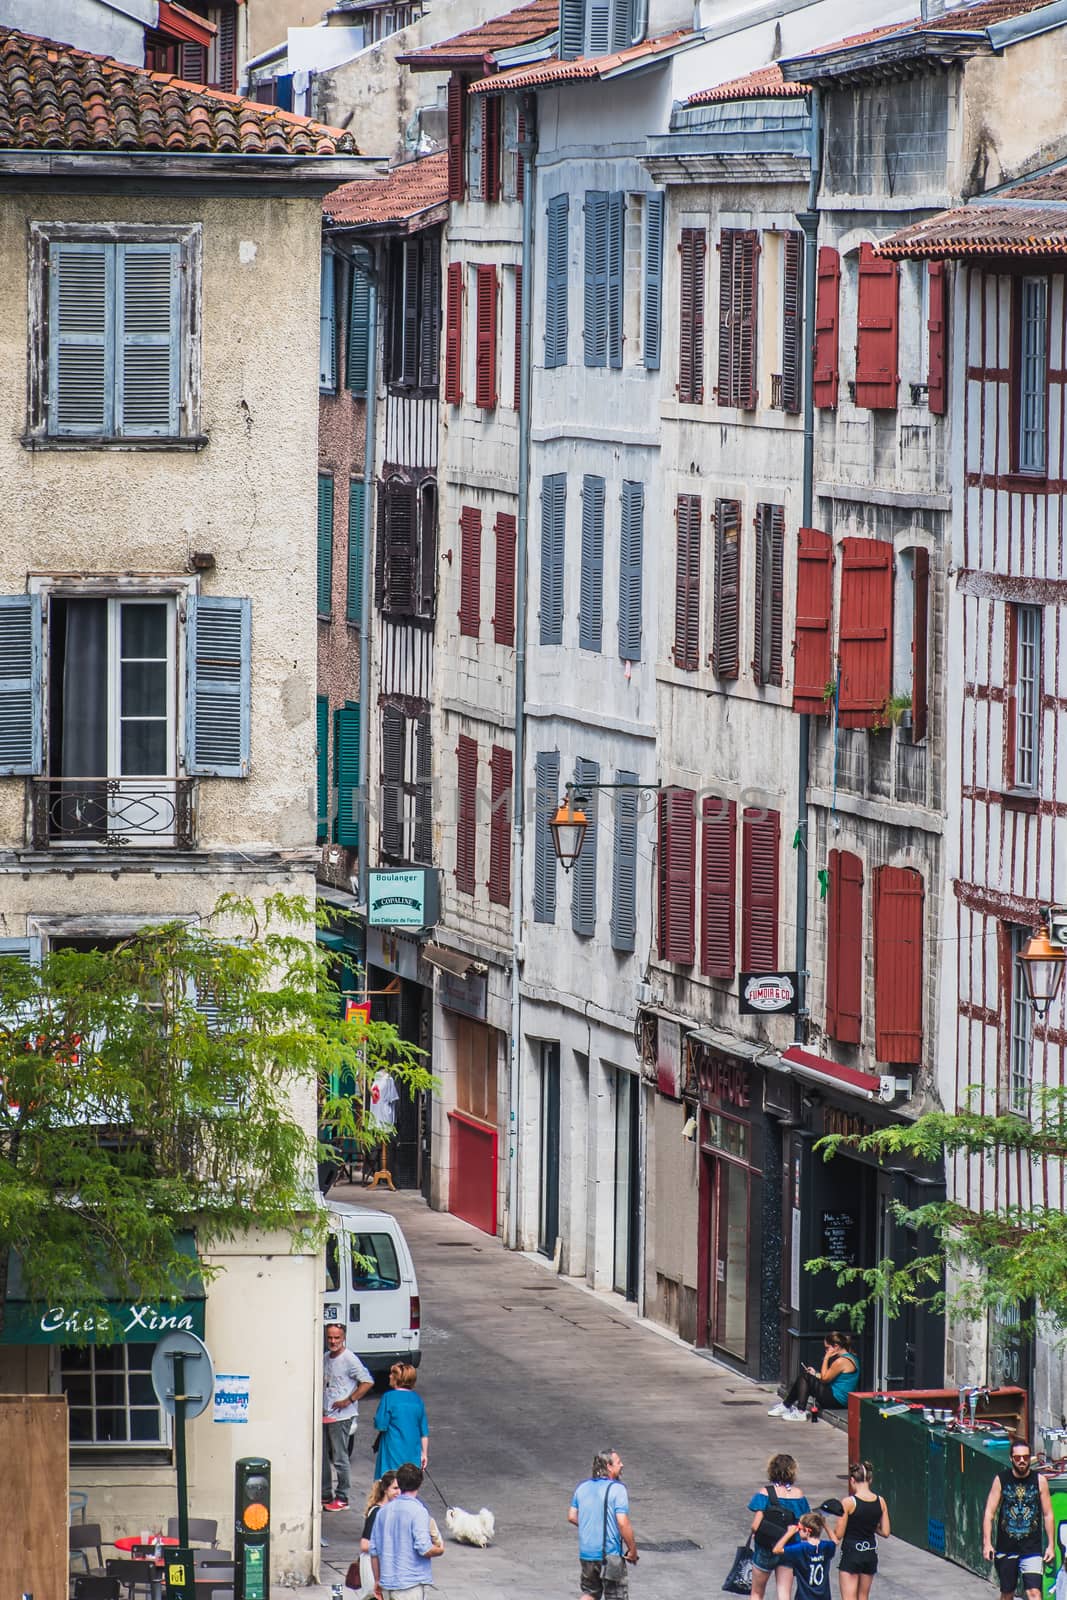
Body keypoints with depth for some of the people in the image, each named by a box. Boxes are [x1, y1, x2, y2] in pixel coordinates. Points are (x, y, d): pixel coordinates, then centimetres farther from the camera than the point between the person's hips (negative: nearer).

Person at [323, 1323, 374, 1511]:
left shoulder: (349, 1360, -11)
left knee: (339, 1458, -4)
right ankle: (326, 1494, 20)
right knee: (322, 1457, 11)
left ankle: (342, 1497, 4)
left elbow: (368, 1382, -16)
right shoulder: (325, 1359, 12)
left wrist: (349, 1400, -18)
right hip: (324, 1415, 8)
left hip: (341, 1416, -8)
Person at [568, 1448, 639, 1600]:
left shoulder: (582, 1487, 6)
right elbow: (623, 1523, -20)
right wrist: (632, 1549, -10)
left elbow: (572, 1517, 11)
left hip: (586, 1552, 6)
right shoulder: (617, 1489, -14)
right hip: (610, 1553, -6)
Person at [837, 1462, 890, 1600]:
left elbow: (839, 1535, -12)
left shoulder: (849, 1502, -16)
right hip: (871, 1555, 5)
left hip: (850, 1553, -5)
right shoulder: (880, 1502, -3)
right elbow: (885, 1532, 2)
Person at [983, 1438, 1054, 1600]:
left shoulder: (1040, 1481, -1)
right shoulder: (1001, 1480, -1)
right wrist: (987, 1543, -8)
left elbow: (1048, 1514, 4)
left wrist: (1051, 1545, 0)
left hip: (1031, 1548, -1)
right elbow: (989, 1513, 0)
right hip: (1005, 1548, 1)